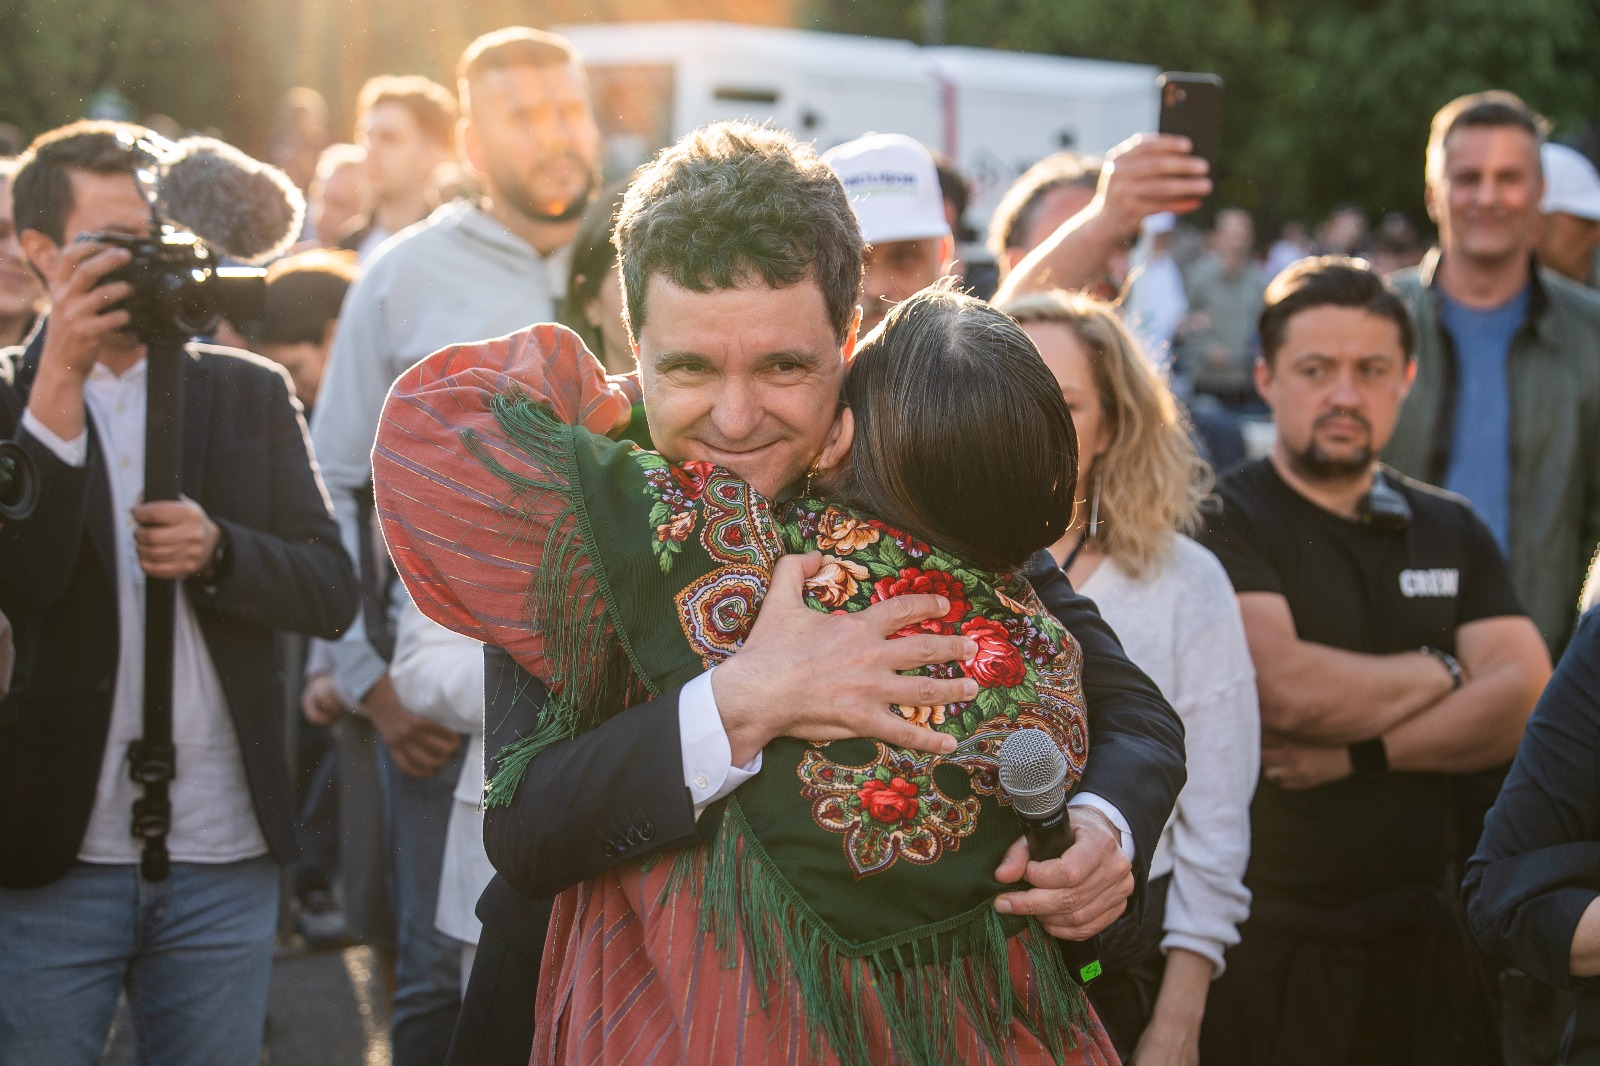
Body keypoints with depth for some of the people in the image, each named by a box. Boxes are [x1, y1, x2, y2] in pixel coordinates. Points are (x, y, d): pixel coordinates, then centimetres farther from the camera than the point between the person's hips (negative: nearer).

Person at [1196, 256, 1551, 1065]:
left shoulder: (1452, 531, 12)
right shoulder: (1222, 522, -5)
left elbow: (1523, 702, 0)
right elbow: (1286, 688, -20)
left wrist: (1362, 752, -13)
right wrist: (1442, 671, -3)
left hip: (1428, 931, 5)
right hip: (1271, 937, -5)